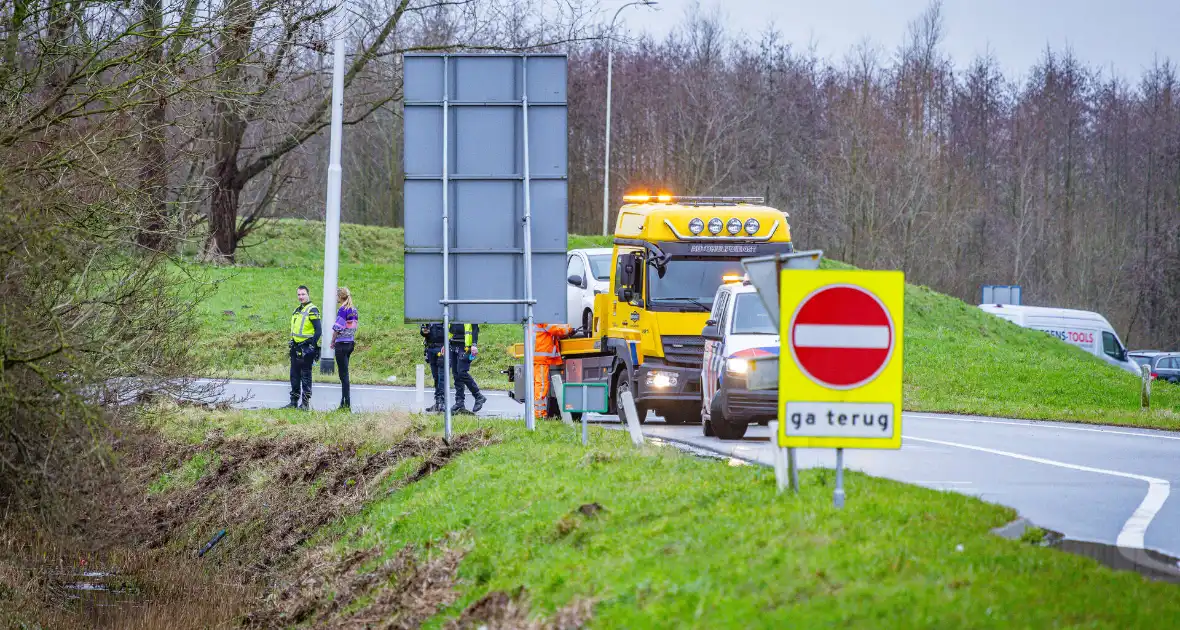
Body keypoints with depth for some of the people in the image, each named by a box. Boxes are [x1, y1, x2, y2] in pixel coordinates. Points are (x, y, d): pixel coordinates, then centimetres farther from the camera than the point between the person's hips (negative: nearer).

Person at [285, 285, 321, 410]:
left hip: (306, 348, -9)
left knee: (306, 375, -5)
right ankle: (294, 401, 17)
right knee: (294, 375, 11)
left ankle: (306, 402, -2)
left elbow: (318, 330, -15)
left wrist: (312, 345, -20)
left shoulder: (312, 310, -10)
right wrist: (291, 342, 19)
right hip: (296, 348, 9)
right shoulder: (297, 310, 17)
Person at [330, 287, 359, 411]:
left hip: (342, 344, -8)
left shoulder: (342, 310, -15)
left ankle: (347, 403, -7)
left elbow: (337, 328, -15)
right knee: (344, 373, 14)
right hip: (351, 343, 8)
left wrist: (333, 342, -3)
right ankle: (344, 402, 16)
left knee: (343, 374, -5)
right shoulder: (354, 310, 9)